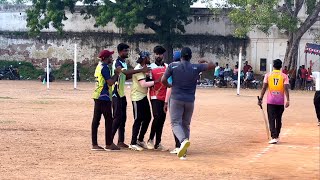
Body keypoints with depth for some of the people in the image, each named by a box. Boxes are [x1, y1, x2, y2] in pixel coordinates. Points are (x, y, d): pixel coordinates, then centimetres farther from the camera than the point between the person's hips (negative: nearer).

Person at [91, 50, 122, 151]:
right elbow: (110, 82, -19)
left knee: (96, 120, 6)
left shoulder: (99, 66, 16)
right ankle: (109, 144, 0)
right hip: (104, 97, -9)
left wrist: (116, 74, 12)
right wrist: (117, 73, -6)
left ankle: (94, 144, 7)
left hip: (97, 96, 9)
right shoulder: (105, 67, -13)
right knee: (108, 120, -3)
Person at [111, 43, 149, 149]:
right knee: (117, 117, -10)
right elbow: (125, 72, -33)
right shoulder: (117, 63, -15)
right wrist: (141, 70, -36)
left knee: (123, 118, 8)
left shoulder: (124, 63, 15)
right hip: (116, 94, -9)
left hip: (122, 94, 9)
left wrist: (134, 74, 3)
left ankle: (120, 141, 12)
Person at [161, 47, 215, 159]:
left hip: (176, 99, -2)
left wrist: (169, 86, 13)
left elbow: (163, 80, -8)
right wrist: (203, 62, 24)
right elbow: (212, 66, 5)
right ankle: (183, 150, 15)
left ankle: (183, 140, -30)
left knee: (176, 123, -1)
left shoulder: (173, 66, -4)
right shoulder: (196, 67, -2)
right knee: (186, 124, 15)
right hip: (190, 101, 2)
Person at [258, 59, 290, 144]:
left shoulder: (268, 75, 1)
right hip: (280, 101, 1)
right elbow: (286, 88, -9)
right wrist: (288, 100, -11)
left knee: (272, 119, -2)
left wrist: (260, 98, 2)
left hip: (271, 101, -1)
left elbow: (264, 88, -3)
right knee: (278, 119, 15)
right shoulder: (284, 76, 0)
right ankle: (276, 136, 24)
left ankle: (274, 137, -15)